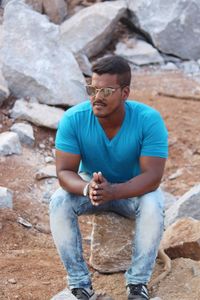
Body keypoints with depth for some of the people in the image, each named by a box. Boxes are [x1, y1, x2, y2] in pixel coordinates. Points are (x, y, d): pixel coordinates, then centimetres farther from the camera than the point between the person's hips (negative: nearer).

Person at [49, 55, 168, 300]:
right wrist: (87, 188, -46)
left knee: (153, 207, -34)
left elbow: (152, 177, -31)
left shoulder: (149, 120, -29)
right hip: (90, 184, 2)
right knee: (59, 203, -27)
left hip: (135, 188, -1)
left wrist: (112, 191, -48)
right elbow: (64, 172, -23)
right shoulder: (73, 119, -25)